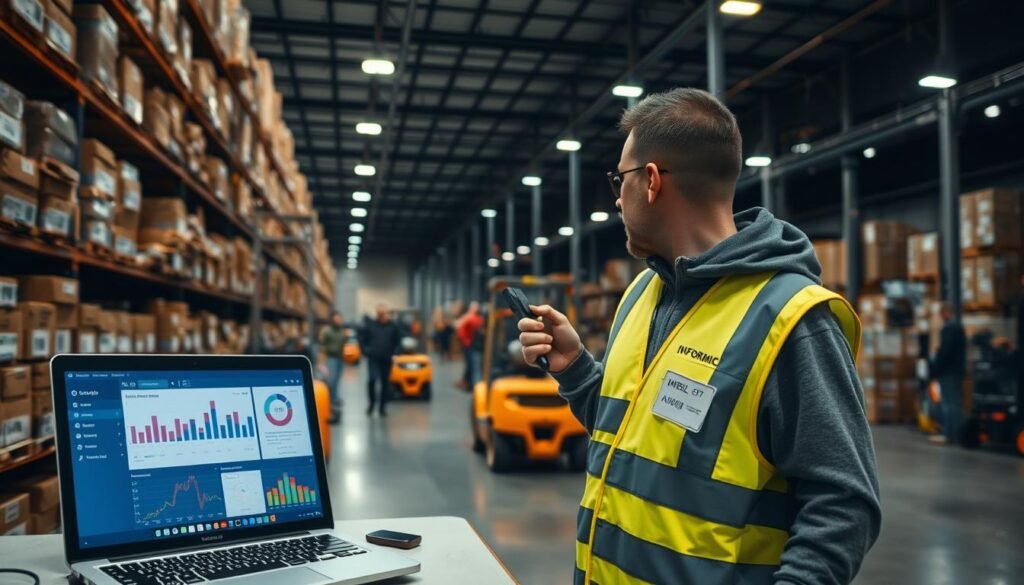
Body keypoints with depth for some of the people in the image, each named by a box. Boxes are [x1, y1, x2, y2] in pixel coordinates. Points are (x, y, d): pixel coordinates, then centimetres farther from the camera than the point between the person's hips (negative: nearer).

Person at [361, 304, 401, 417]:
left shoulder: (393, 326, 2)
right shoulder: (369, 324, 2)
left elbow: (398, 341, 11)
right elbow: (363, 339, 9)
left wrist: (394, 352, 1)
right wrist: (365, 351, -1)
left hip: (387, 360, 1)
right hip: (373, 359, -1)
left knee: (385, 383, 5)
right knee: (372, 379, -17)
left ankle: (383, 407, 16)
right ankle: (372, 403, 4)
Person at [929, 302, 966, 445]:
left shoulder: (949, 328, -17)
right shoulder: (959, 327, 15)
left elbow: (944, 352, -21)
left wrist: (935, 370, -16)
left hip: (947, 372, -10)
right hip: (957, 371, 10)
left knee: (949, 404, -7)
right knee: (956, 403, 12)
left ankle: (948, 434, -5)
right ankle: (956, 433, 18)